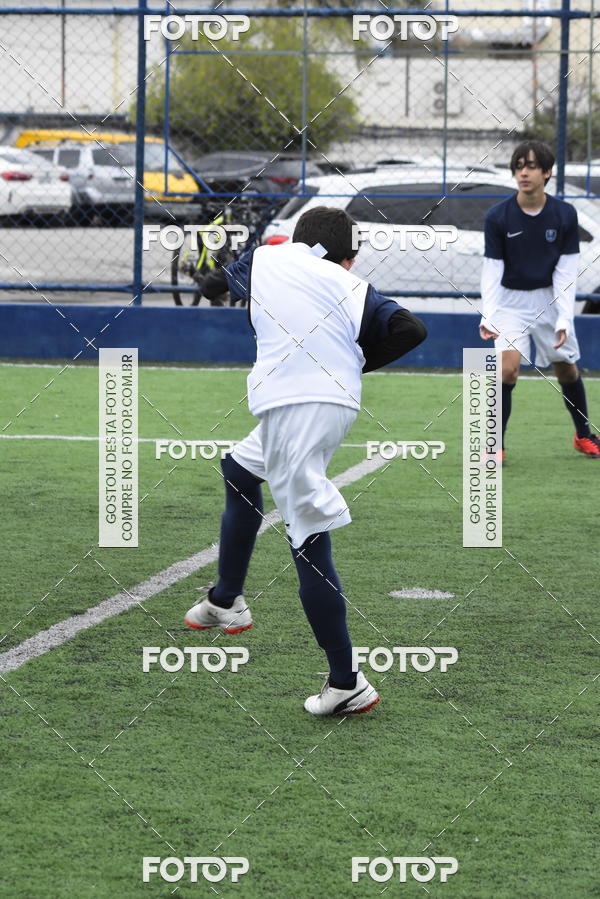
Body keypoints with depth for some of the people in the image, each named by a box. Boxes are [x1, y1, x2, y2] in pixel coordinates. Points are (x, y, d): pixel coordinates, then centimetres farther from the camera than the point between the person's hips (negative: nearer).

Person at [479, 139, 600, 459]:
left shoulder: (565, 215, -11)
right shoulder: (497, 217, -15)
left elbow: (566, 271, -9)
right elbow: (492, 269, -13)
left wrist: (564, 319, -17)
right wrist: (487, 316, -26)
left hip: (550, 300, 2)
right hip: (511, 301, -2)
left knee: (567, 369, 11)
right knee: (508, 369, -19)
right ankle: (495, 445, -9)